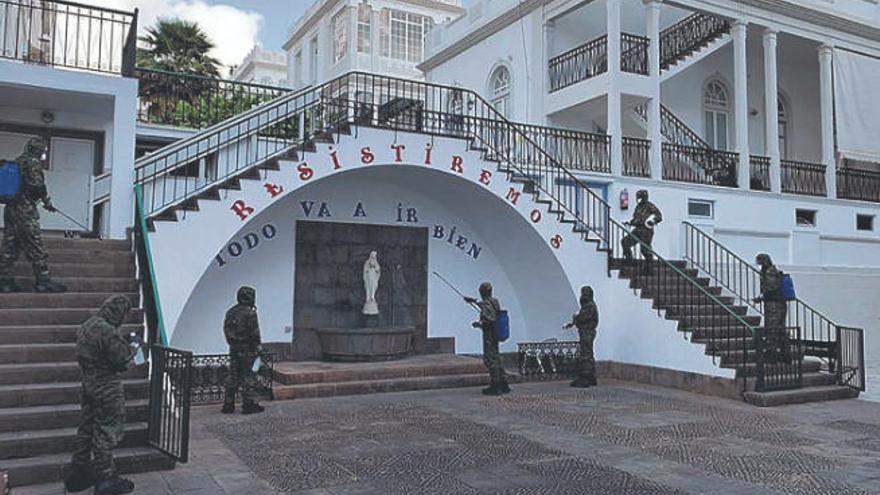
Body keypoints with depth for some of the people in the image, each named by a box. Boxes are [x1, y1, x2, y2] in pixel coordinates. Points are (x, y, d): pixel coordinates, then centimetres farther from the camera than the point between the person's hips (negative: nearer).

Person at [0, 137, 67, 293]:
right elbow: (37, 185, -14)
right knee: (35, 247, -6)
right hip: (25, 211, -9)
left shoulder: (17, 162, 19)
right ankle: (43, 281, -4)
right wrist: (47, 201, 1)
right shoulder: (33, 163, -8)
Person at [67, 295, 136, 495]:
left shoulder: (87, 325, 9)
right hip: (107, 389, -9)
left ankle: (78, 471, 29)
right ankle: (105, 478, 9)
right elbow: (121, 359, -24)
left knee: (86, 428, 18)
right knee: (107, 431, 1)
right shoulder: (108, 331, -23)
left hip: (89, 385, 9)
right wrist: (132, 350, -3)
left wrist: (125, 348, 9)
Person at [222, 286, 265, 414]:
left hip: (233, 349, 7)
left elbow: (226, 330, 13)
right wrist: (258, 346, -6)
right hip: (247, 349, -7)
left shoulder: (230, 312, 10)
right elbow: (254, 333, -15)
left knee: (233, 377, 12)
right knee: (248, 377, -1)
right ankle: (248, 405, 3)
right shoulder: (250, 313, -14)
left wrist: (232, 344, 18)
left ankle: (228, 405, 15)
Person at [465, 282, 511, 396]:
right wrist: (474, 301, 40)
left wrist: (478, 324, -8)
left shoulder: (486, 303, -17)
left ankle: (495, 387, -1)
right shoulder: (495, 302, 12)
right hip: (495, 335, 9)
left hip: (489, 335, -9)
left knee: (490, 360, -4)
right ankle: (503, 385, 19)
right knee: (496, 359, 15)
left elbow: (488, 320, -25)